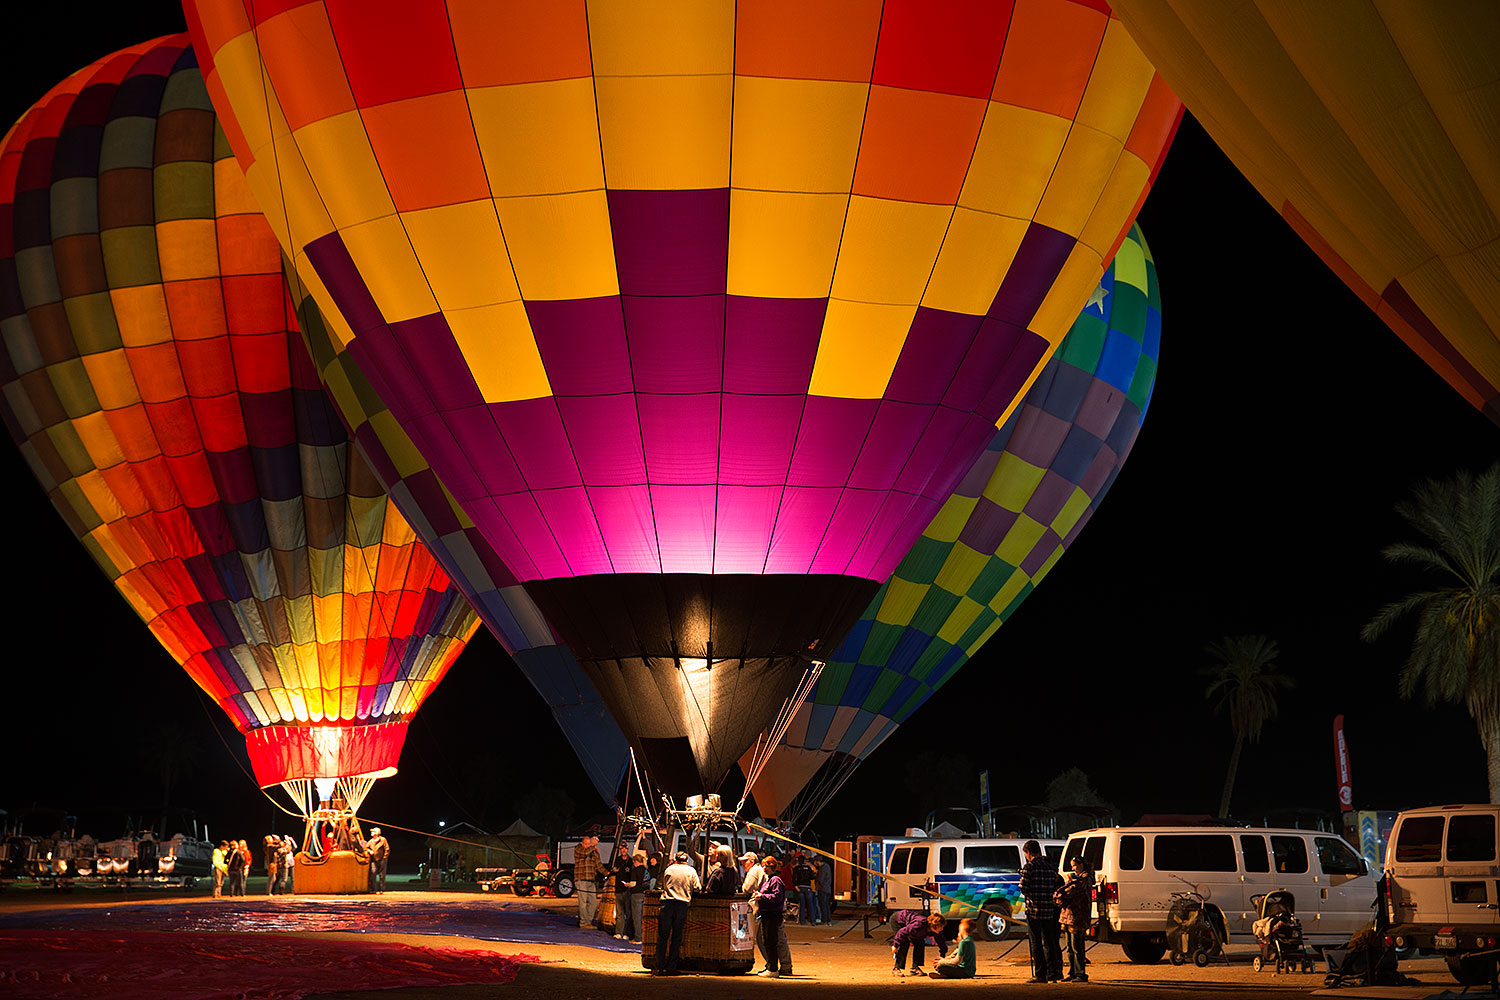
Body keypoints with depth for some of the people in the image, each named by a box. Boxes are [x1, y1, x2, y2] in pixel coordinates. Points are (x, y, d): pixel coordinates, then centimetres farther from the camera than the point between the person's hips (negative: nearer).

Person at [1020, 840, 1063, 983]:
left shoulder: (1029, 867, -9)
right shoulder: (1051, 866, 8)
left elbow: (1023, 889, -13)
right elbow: (1057, 886, 8)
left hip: (1034, 910, -5)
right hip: (1049, 910, 5)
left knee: (1036, 944, 2)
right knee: (1049, 943, 10)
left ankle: (1040, 975, 3)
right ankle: (1052, 974, 8)